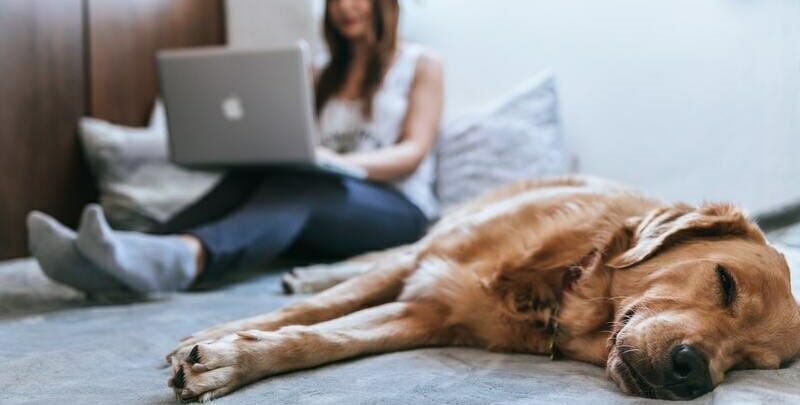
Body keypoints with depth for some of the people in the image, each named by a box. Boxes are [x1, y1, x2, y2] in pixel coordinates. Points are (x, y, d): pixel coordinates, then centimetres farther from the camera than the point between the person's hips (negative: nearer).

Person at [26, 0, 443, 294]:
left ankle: (181, 258, -66)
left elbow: (413, 153, -3)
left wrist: (339, 162, -23)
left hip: (397, 209, -4)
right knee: (249, 178, -28)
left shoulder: (421, 65, 11)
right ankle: (110, 263, -51)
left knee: (299, 184, -37)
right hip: (325, 205, 4)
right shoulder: (327, 76, 26)